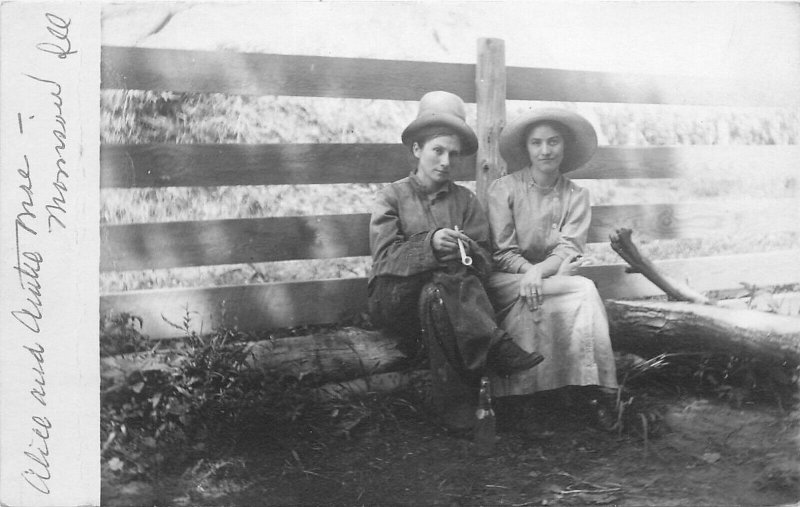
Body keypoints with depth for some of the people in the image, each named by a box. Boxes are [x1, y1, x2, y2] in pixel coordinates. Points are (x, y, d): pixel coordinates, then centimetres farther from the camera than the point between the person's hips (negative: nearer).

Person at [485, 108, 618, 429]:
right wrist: (528, 272, -23)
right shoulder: (503, 189, 1)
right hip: (507, 282, -3)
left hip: (552, 281, 3)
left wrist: (539, 271, -24)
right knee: (584, 290, -28)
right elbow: (502, 254, -4)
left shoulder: (576, 196, 9)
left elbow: (569, 252, -4)